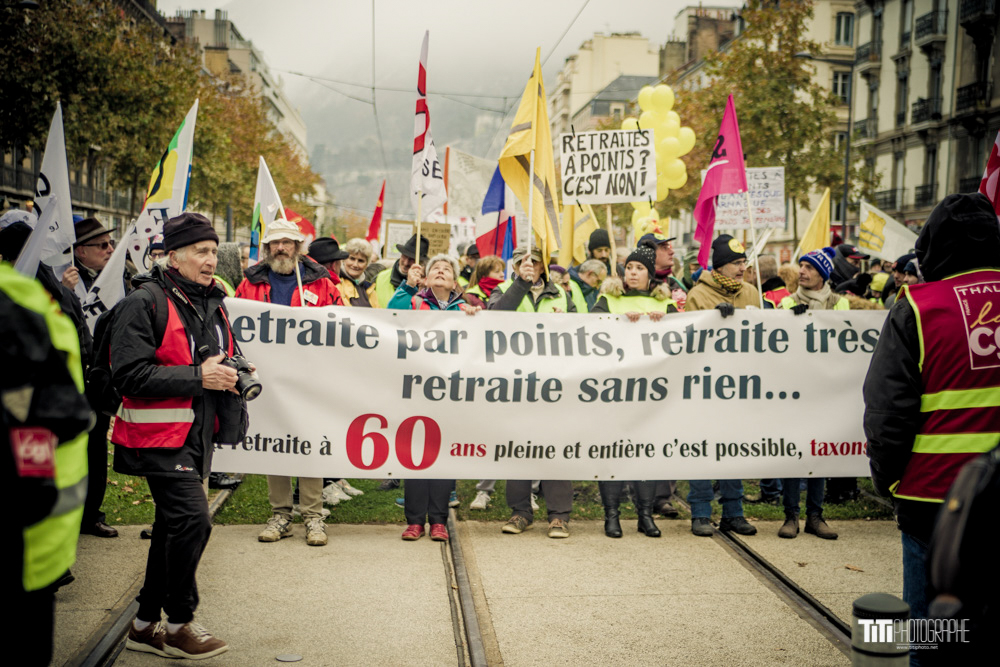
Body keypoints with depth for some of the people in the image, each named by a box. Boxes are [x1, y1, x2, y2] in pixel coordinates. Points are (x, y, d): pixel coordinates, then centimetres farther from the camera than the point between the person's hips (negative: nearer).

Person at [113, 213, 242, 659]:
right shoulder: (145, 303, -12)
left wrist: (233, 374, 5)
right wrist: (198, 377, -22)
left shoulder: (213, 304, 14)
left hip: (196, 434, 9)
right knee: (192, 520, -17)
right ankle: (179, 625, 1)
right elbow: (130, 374, -20)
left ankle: (145, 625, 27)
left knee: (173, 526, 14)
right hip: (159, 433, -9)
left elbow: (222, 361, 29)